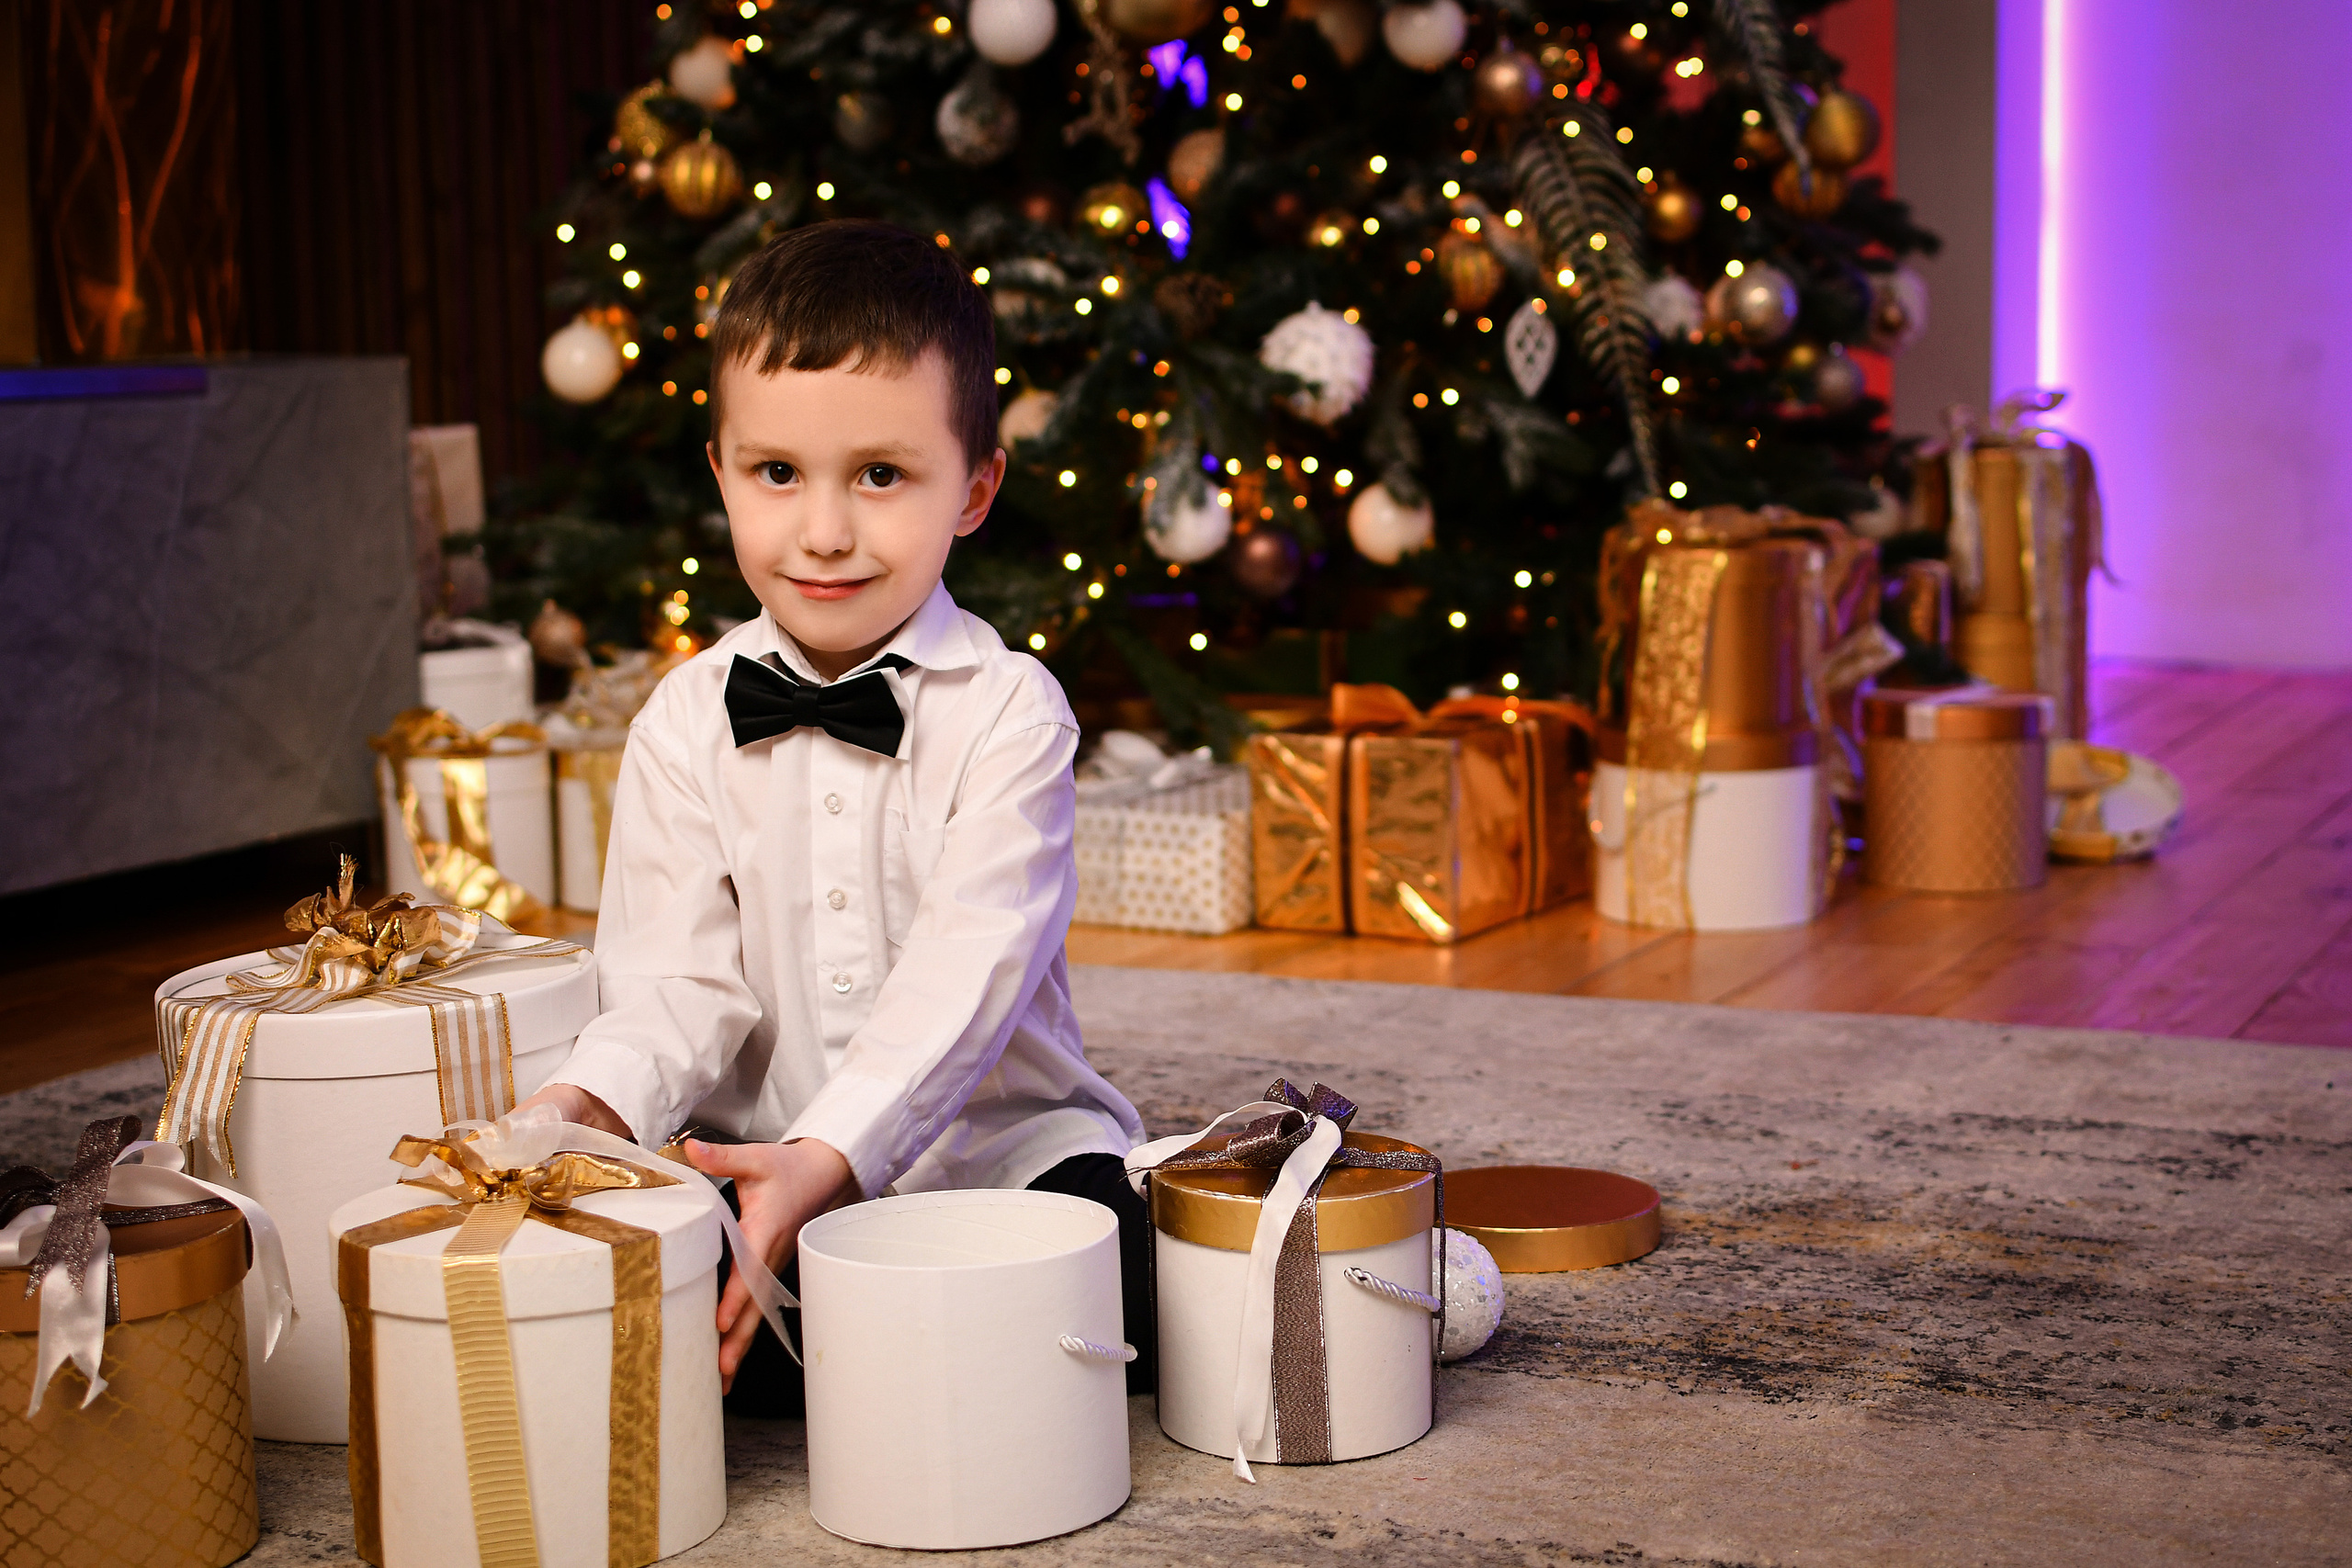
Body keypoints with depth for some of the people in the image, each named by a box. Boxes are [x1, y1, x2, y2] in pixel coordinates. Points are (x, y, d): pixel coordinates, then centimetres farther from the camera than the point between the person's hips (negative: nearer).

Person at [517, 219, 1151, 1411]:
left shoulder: (1006, 711, -7)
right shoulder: (687, 722, 4)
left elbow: (968, 970, -18)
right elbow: (681, 982, -2)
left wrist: (832, 1155, -33)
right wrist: (592, 1102, -25)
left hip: (1002, 1146, -2)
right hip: (758, 1166, 2)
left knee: (1152, 1291, -29)